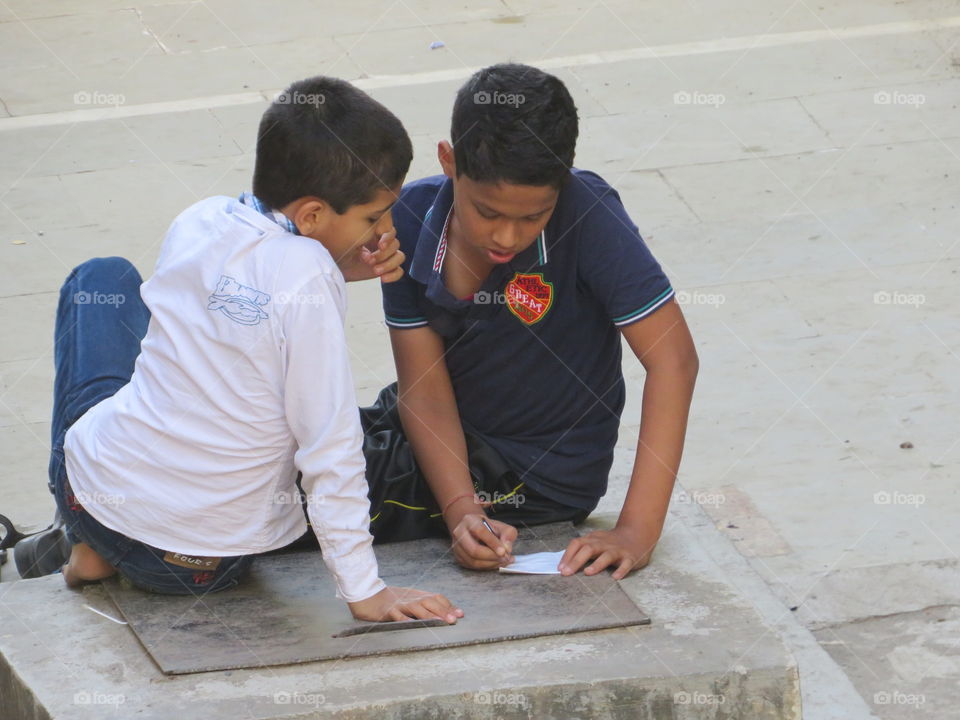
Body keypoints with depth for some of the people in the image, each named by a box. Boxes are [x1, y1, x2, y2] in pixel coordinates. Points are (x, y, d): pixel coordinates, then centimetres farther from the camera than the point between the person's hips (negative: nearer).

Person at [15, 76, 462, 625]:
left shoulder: (200, 223, -4)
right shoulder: (308, 277, -22)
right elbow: (331, 448, -20)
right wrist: (365, 591, -14)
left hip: (94, 490, 4)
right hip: (210, 567, -3)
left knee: (103, 279, 28)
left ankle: (91, 544, 26)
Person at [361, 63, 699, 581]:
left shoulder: (585, 215, -26)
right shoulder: (412, 221, -15)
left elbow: (672, 356, -26)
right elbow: (423, 387, -12)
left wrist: (637, 532, -31)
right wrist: (463, 511, -29)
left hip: (540, 473, -4)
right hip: (444, 441, 4)